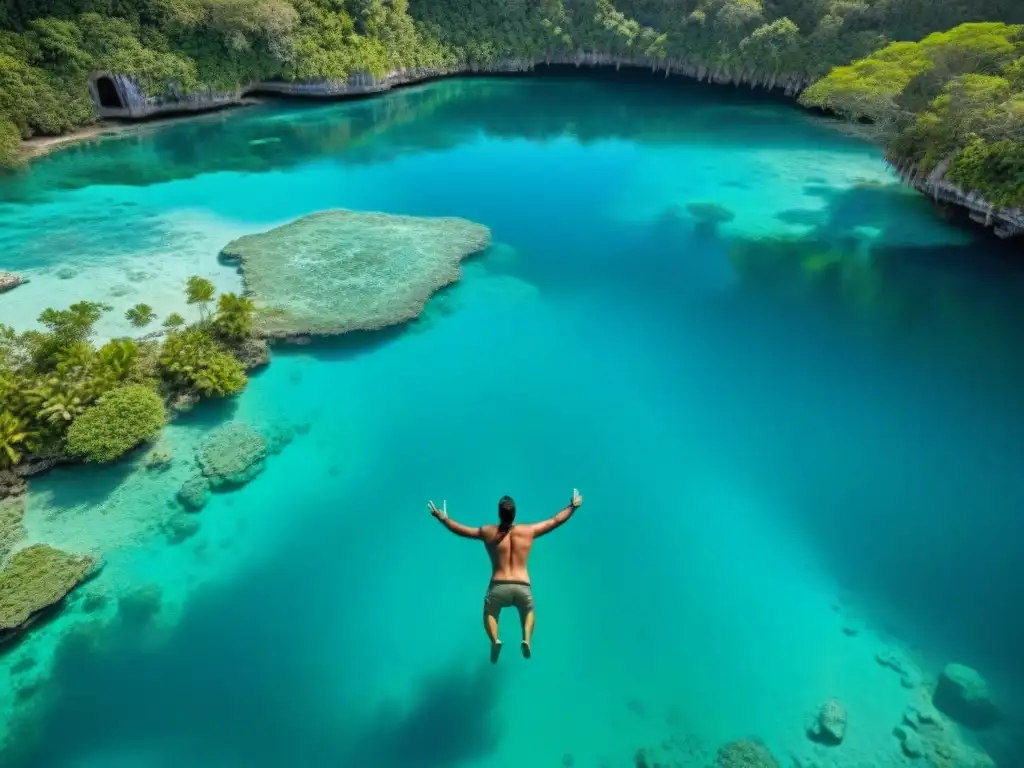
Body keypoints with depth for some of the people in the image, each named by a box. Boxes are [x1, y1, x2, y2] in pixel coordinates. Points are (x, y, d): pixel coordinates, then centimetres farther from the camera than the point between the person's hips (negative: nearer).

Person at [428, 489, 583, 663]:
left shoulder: (488, 532, 1)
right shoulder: (529, 531, 4)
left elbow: (460, 529, 11)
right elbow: (555, 520, 14)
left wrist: (442, 518, 25)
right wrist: (573, 506, 26)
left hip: (499, 587, -1)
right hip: (523, 587, 1)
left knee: (489, 613, 27)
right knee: (528, 612, 31)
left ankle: (495, 640, -5)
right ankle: (527, 639, 0)